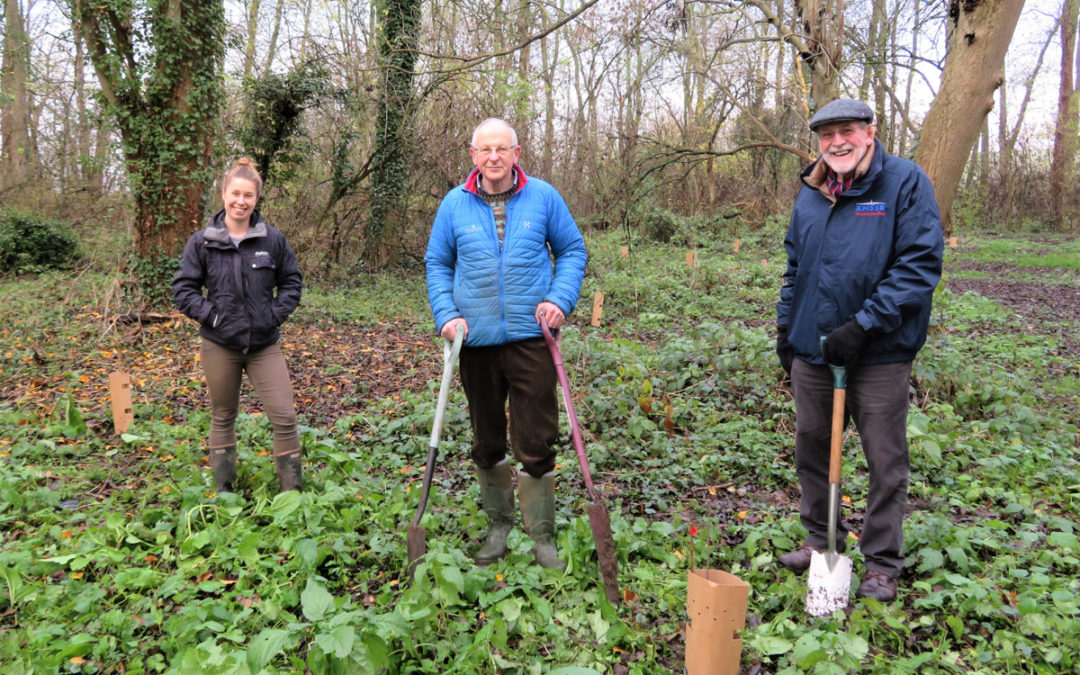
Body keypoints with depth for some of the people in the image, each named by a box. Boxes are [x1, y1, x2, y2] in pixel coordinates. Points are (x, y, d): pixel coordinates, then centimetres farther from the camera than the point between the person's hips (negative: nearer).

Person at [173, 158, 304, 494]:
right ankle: (223, 491, 27)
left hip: (264, 343, 0)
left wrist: (277, 313, -4)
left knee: (284, 416, -5)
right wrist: (209, 314, -10)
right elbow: (183, 288, 3)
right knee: (223, 417, 12)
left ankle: (292, 492, 9)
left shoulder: (273, 240, -2)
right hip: (219, 345, 0)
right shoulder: (202, 242, -3)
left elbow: (292, 281, 9)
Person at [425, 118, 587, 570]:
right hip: (476, 341, 2)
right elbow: (437, 263, 11)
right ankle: (499, 525, 34)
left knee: (536, 443, 0)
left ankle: (542, 537, 16)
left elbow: (572, 250, 9)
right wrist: (446, 314, -3)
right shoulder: (454, 204, 3)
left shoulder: (543, 198, 0)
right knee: (486, 442, 15)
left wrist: (560, 299, -7)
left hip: (530, 337, -2)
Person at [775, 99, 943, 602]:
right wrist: (785, 329, 15)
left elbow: (920, 264, -14)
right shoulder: (811, 193, 10)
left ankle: (882, 564, 21)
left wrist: (862, 325, -19)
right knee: (810, 448, 15)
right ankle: (821, 540, 34)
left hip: (879, 354, -5)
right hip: (811, 350, 6)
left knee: (885, 461, 6)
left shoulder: (905, 182, -7)